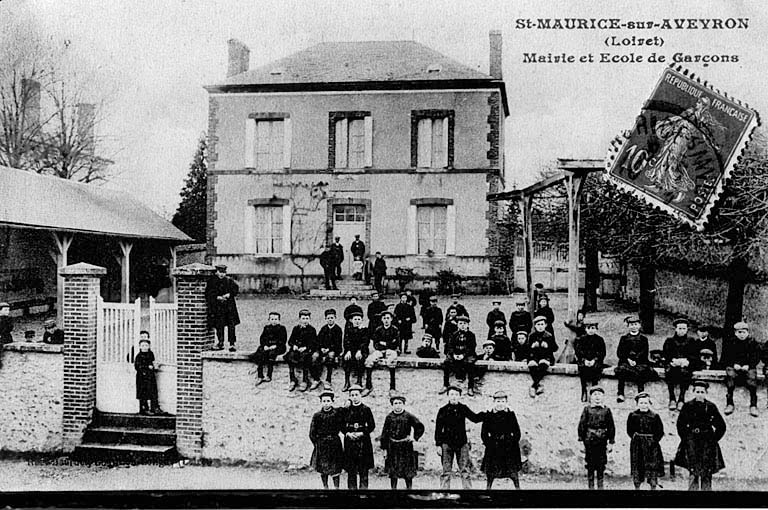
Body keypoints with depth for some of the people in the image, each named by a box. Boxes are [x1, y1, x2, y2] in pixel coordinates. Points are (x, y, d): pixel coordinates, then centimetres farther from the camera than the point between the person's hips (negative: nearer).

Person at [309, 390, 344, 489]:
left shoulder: (338, 412, -3)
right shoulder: (317, 416, -2)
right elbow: (312, 434, 3)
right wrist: (317, 444, -3)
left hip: (335, 443, 0)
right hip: (321, 444, 1)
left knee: (336, 468, -1)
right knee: (323, 469, 7)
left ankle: (336, 487, 6)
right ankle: (325, 487, 19)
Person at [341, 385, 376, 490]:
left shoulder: (366, 409, 1)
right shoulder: (346, 410, 7)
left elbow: (372, 426, 1)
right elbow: (342, 426, 9)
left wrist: (362, 433, -11)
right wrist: (348, 433, -9)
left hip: (363, 441, -2)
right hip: (349, 442, 2)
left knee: (364, 470, -1)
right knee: (351, 470, 2)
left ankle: (363, 487, 3)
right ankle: (352, 488, 8)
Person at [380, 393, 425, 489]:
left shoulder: (408, 416, 0)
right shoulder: (389, 417, 4)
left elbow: (420, 427, 8)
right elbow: (384, 434, 6)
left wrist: (415, 437, -2)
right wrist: (384, 448, 2)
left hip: (406, 446, -1)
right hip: (392, 448, 2)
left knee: (408, 473, 1)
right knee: (392, 473, 4)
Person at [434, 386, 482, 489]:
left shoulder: (463, 409, 5)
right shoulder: (443, 410, 1)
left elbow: (475, 418, 6)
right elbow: (438, 429, 2)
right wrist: (438, 445, -3)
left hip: (462, 443, 1)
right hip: (447, 444, -1)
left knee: (465, 471, 0)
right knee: (446, 472, 0)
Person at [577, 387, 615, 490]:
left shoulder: (606, 410, 5)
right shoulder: (587, 409, 2)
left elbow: (611, 427, 6)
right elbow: (582, 425, 2)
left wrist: (611, 442, 3)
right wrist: (581, 440, -3)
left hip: (602, 441, 1)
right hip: (589, 440, -1)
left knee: (601, 465, 5)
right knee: (590, 464, 3)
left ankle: (600, 486, 15)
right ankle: (591, 486, 11)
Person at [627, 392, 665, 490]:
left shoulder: (655, 416, 0)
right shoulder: (632, 416, 3)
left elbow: (660, 432, 1)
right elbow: (629, 430, 8)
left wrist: (654, 440, -9)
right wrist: (634, 437, -7)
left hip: (651, 445, -1)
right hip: (637, 445, 1)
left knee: (653, 467, 0)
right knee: (636, 467, 6)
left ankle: (653, 487, 10)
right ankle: (637, 486, 18)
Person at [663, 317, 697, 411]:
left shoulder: (690, 341, 16)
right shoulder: (669, 341, 16)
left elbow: (695, 355, 6)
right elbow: (665, 354, 4)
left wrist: (686, 360, -14)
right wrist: (673, 360, -16)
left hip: (686, 364, 0)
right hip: (672, 364, 0)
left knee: (685, 372, -36)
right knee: (669, 371, -34)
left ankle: (681, 399, -31)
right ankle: (672, 399, -31)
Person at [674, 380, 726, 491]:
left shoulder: (711, 407, 3)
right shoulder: (688, 406, 1)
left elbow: (721, 426, 10)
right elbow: (680, 425, 6)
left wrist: (714, 439, 4)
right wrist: (686, 438, -1)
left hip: (708, 444, 1)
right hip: (692, 444, -1)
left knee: (707, 473, 1)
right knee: (694, 473, -7)